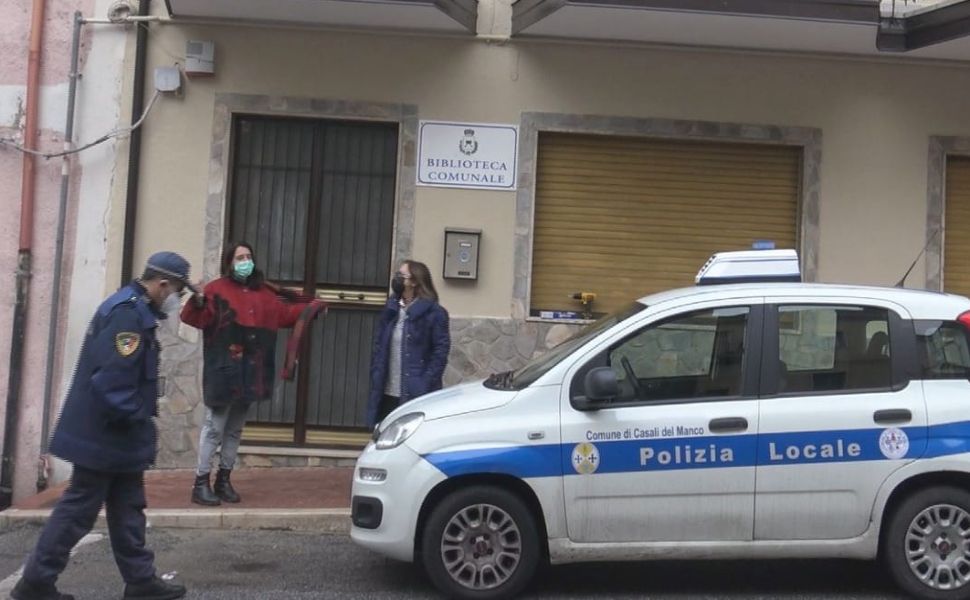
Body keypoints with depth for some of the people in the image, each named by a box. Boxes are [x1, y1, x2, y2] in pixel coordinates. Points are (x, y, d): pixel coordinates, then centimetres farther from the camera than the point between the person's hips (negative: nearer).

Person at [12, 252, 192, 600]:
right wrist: (137, 420, -18)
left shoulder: (133, 309, 12)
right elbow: (111, 379, -28)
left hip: (114, 434, 10)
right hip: (105, 434, -10)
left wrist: (138, 420, 14)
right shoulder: (128, 313, -21)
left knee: (127, 508, 14)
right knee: (78, 509, 1)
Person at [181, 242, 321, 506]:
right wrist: (198, 303, -37)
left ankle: (224, 480, 26)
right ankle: (201, 483, 4)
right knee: (214, 427, -3)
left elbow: (285, 312, 19)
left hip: (250, 370, 7)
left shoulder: (263, 292, 12)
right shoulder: (217, 289, -7)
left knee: (235, 428, 15)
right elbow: (196, 318, -18)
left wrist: (312, 307, 12)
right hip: (223, 369, -6)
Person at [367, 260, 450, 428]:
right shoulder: (391, 309, 12)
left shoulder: (434, 313, -6)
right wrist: (376, 380, 7)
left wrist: (426, 382, -14)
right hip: (387, 394, 6)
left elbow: (441, 351, -8)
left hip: (416, 395, -6)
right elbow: (378, 346, 15)